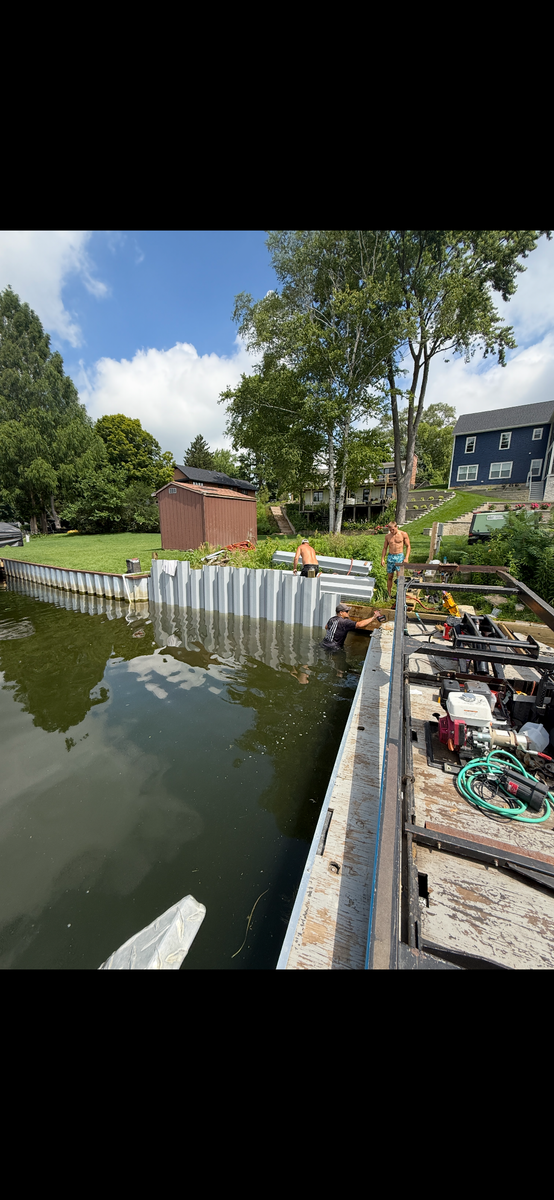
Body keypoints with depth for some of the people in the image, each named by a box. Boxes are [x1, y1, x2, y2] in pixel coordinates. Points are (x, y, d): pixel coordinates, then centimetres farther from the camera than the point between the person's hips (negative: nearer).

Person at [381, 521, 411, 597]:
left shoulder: (403, 534, -2)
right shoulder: (387, 536, 6)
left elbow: (408, 546, 1)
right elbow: (385, 548, 15)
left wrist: (406, 558, -10)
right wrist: (382, 559, 7)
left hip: (399, 556, -3)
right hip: (390, 557, 3)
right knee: (389, 577, 7)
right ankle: (389, 594, 17)